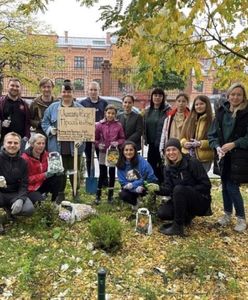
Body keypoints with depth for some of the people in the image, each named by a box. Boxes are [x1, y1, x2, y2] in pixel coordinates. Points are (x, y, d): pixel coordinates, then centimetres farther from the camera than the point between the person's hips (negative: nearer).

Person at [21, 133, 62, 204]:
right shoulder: (25, 158, -19)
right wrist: (44, 175, -27)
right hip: (30, 188, -6)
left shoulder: (45, 154, -2)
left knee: (57, 177, -17)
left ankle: (54, 200, -3)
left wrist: (56, 170, -16)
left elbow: (48, 170, 9)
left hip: (42, 184, 7)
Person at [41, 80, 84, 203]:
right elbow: (45, 122, 11)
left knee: (74, 171, 8)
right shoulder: (52, 107, 8)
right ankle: (60, 193, 22)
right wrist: (50, 130, -10)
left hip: (74, 146, -1)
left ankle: (76, 193, 24)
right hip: (57, 146, 1)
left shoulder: (80, 108, 6)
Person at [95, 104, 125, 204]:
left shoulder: (118, 125, -2)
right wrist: (98, 145, -15)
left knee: (112, 174, 10)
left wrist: (118, 142, -15)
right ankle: (98, 195, 15)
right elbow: (95, 138, 3)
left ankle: (110, 195, 22)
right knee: (102, 174, 3)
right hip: (103, 152, -1)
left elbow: (122, 138, 4)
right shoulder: (99, 125, -3)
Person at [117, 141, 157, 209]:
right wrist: (136, 188, -28)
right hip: (132, 190, 3)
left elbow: (150, 177, -20)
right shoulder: (120, 165, -9)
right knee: (122, 195, -25)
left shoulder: (142, 161, -18)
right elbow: (123, 182, -9)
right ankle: (136, 203, 9)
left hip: (145, 187, -3)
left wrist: (132, 185, -27)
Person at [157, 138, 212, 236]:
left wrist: (186, 191, -23)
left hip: (201, 201, -5)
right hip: (182, 201, 6)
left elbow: (206, 185, -16)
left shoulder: (192, 163, -14)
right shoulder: (168, 167, 3)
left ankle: (178, 227, -22)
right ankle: (187, 216, 9)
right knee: (162, 212, -19)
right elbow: (168, 188, -4)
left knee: (178, 189, -33)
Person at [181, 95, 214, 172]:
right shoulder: (189, 119, 13)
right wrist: (184, 143, -3)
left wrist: (200, 143, -18)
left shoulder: (212, 120, -4)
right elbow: (182, 137, 18)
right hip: (188, 158, 4)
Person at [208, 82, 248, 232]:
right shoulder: (221, 111, 6)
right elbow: (213, 133, 6)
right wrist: (217, 147, -10)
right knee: (225, 186, 13)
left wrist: (233, 144, -19)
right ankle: (227, 214, 31)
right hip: (223, 156, 5)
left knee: (232, 187, -5)